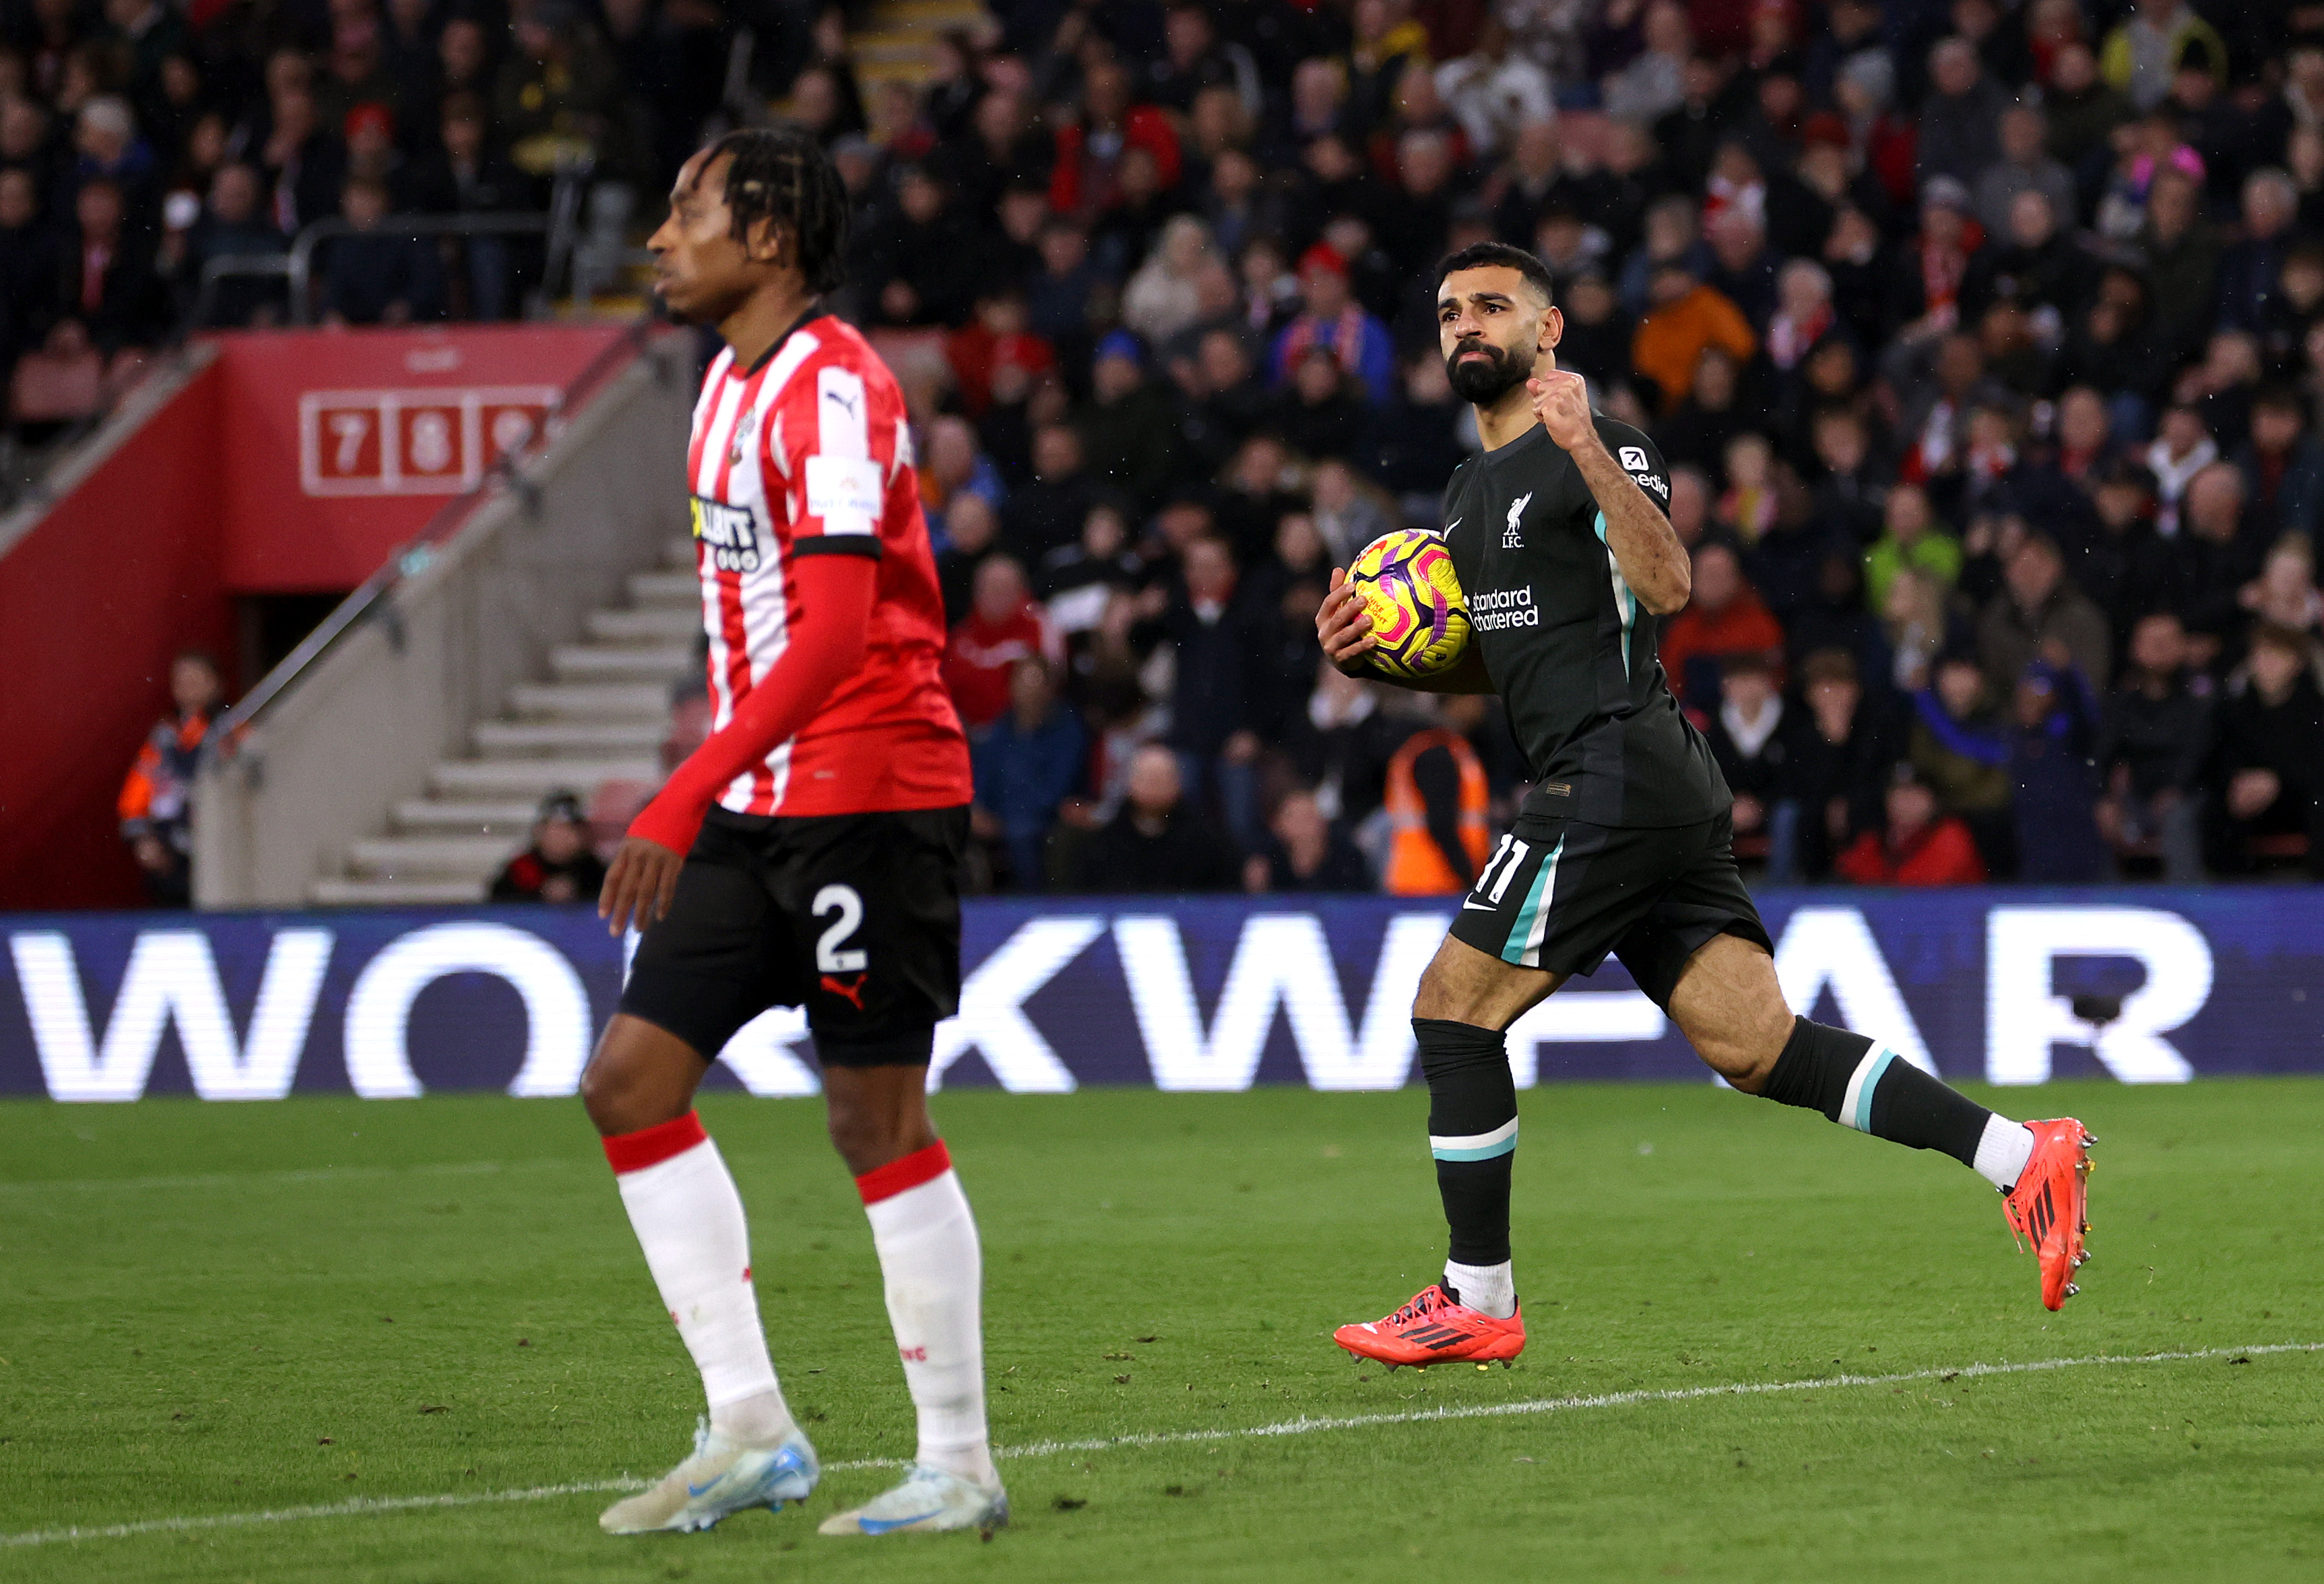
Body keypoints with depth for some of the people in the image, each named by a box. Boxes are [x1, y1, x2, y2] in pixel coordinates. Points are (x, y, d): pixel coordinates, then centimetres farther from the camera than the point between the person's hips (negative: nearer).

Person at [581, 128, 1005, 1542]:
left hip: (867, 800, -9)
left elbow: (835, 628, -25)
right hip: (761, 807, 9)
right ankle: (752, 1429, 7)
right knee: (632, 1082, 3)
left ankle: (960, 1465, 6)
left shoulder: (834, 387, -15)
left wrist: (687, 796, -30)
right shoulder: (734, 383, 14)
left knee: (879, 1122, -4)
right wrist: (709, 799, 21)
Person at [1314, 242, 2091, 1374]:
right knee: (1755, 1045, 2)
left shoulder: (1600, 449, -6)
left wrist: (1589, 451, -32)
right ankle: (2022, 1157, -2)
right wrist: (1374, 651, 14)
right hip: (1660, 792, 9)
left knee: (1451, 1009, -5)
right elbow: (1488, 661, 31)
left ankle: (1478, 1304, 1)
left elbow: (1666, 587, -22)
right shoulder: (1472, 491, 22)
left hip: (1613, 776, -9)